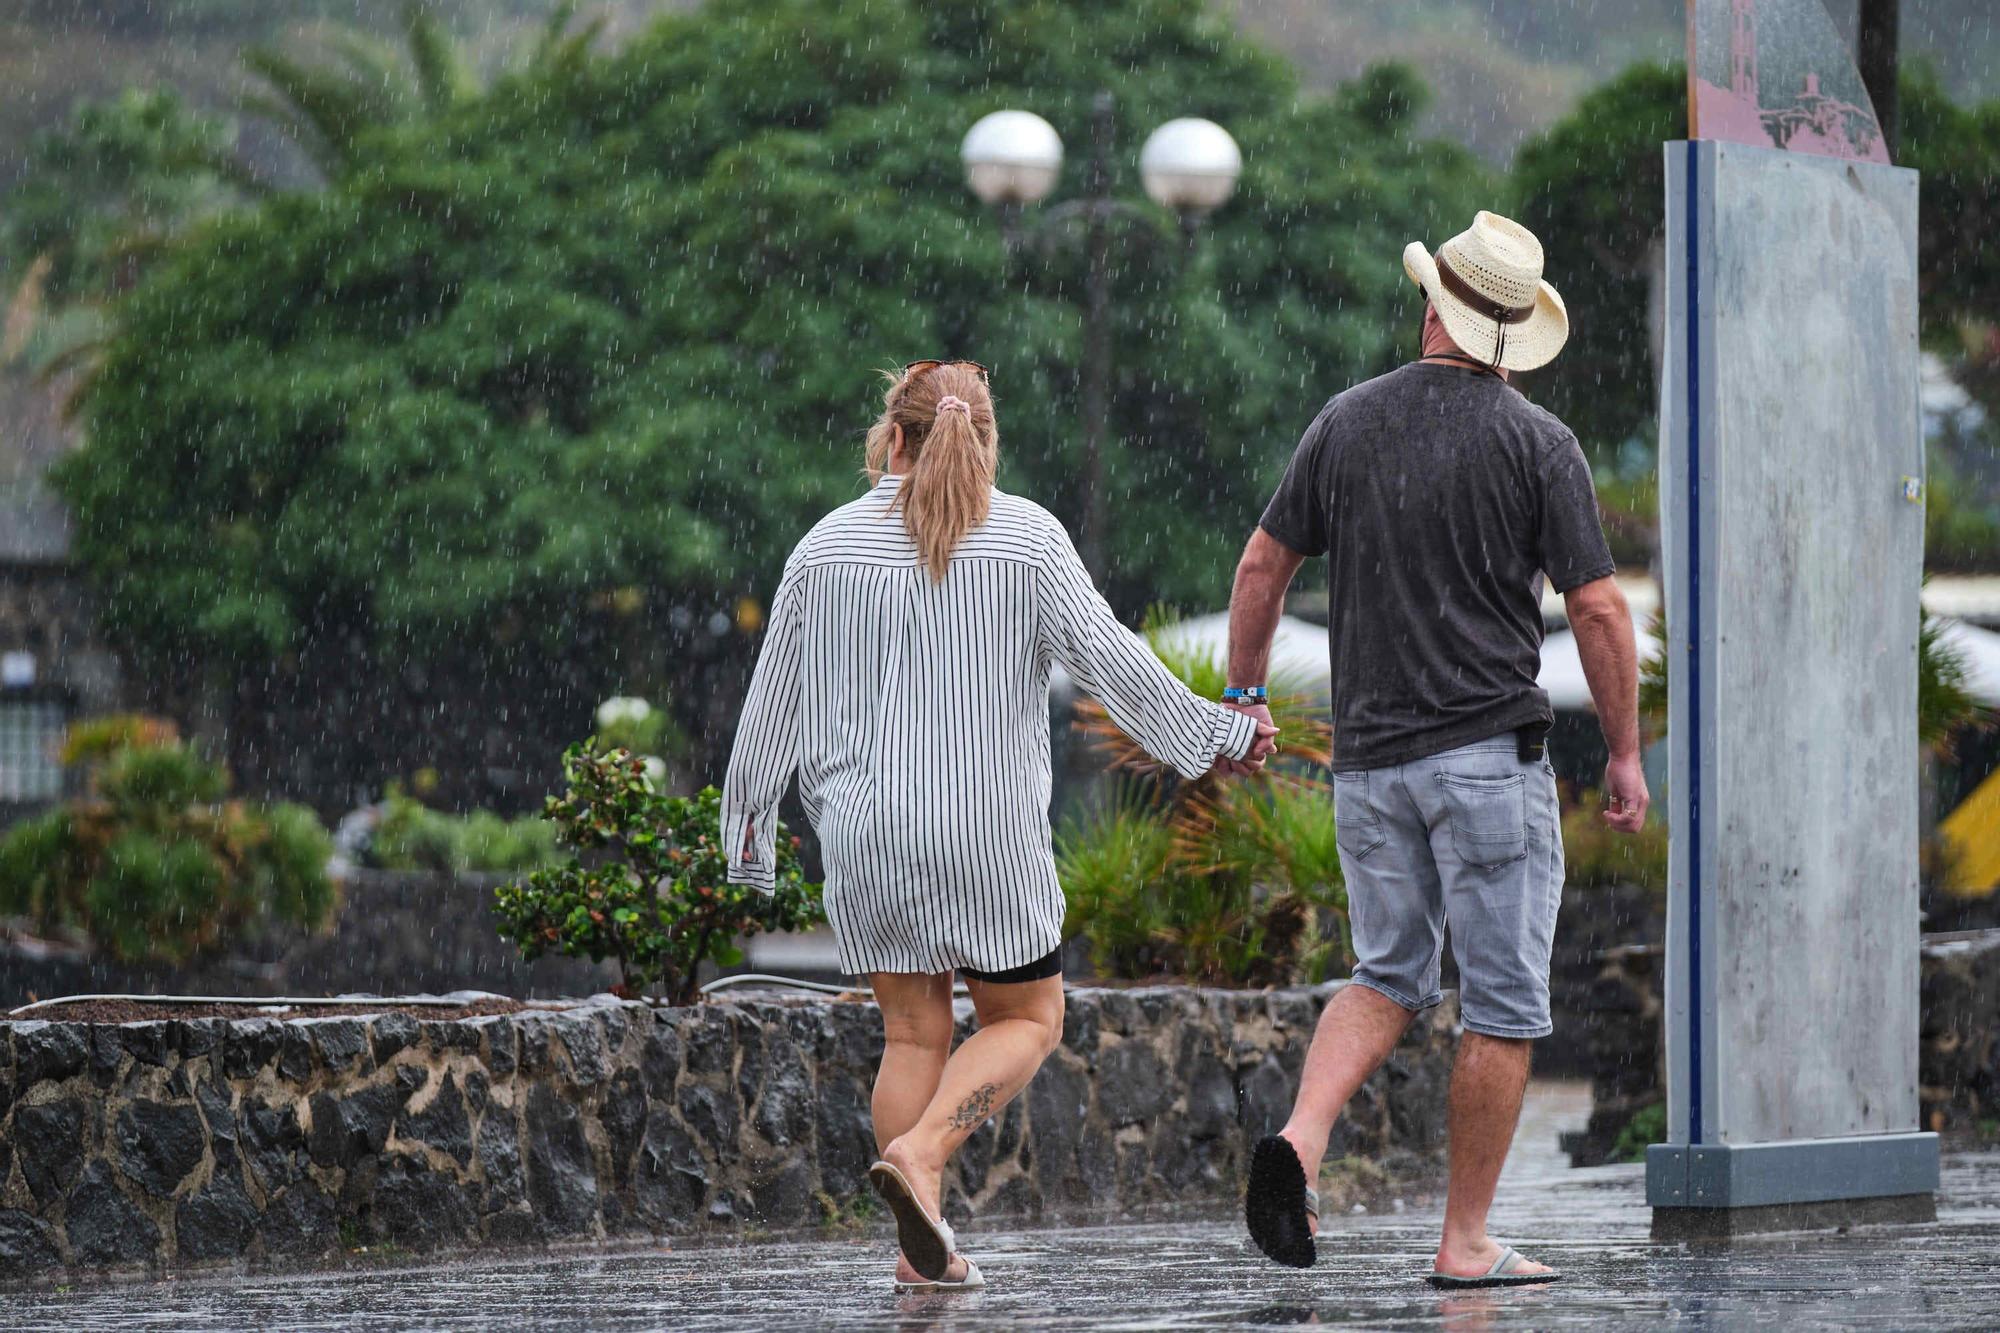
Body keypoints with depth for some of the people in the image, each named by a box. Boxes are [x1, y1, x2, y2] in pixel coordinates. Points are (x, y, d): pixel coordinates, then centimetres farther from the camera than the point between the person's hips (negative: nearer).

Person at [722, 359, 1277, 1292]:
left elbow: (774, 699, 8)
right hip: (986, 829, -3)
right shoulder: (1026, 537, -2)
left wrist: (748, 824, 18)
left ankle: (922, 1248, 2)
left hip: (864, 830, 3)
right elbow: (1108, 657, -4)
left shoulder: (829, 545, 5)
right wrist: (1214, 736, 7)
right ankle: (920, 1150, -16)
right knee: (1026, 1018, 9)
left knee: (912, 1030, 10)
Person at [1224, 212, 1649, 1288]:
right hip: (1491, 753, -4)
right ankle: (1466, 1241, 4)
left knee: (1388, 977, 16)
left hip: (1369, 756, 4)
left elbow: (1262, 567, 9)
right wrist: (1626, 755, 2)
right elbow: (1597, 610, -7)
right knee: (1502, 1005, 4)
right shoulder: (1537, 443, -5)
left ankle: (1300, 1139, -10)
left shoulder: (1348, 422, 5)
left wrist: (1241, 697, 22)